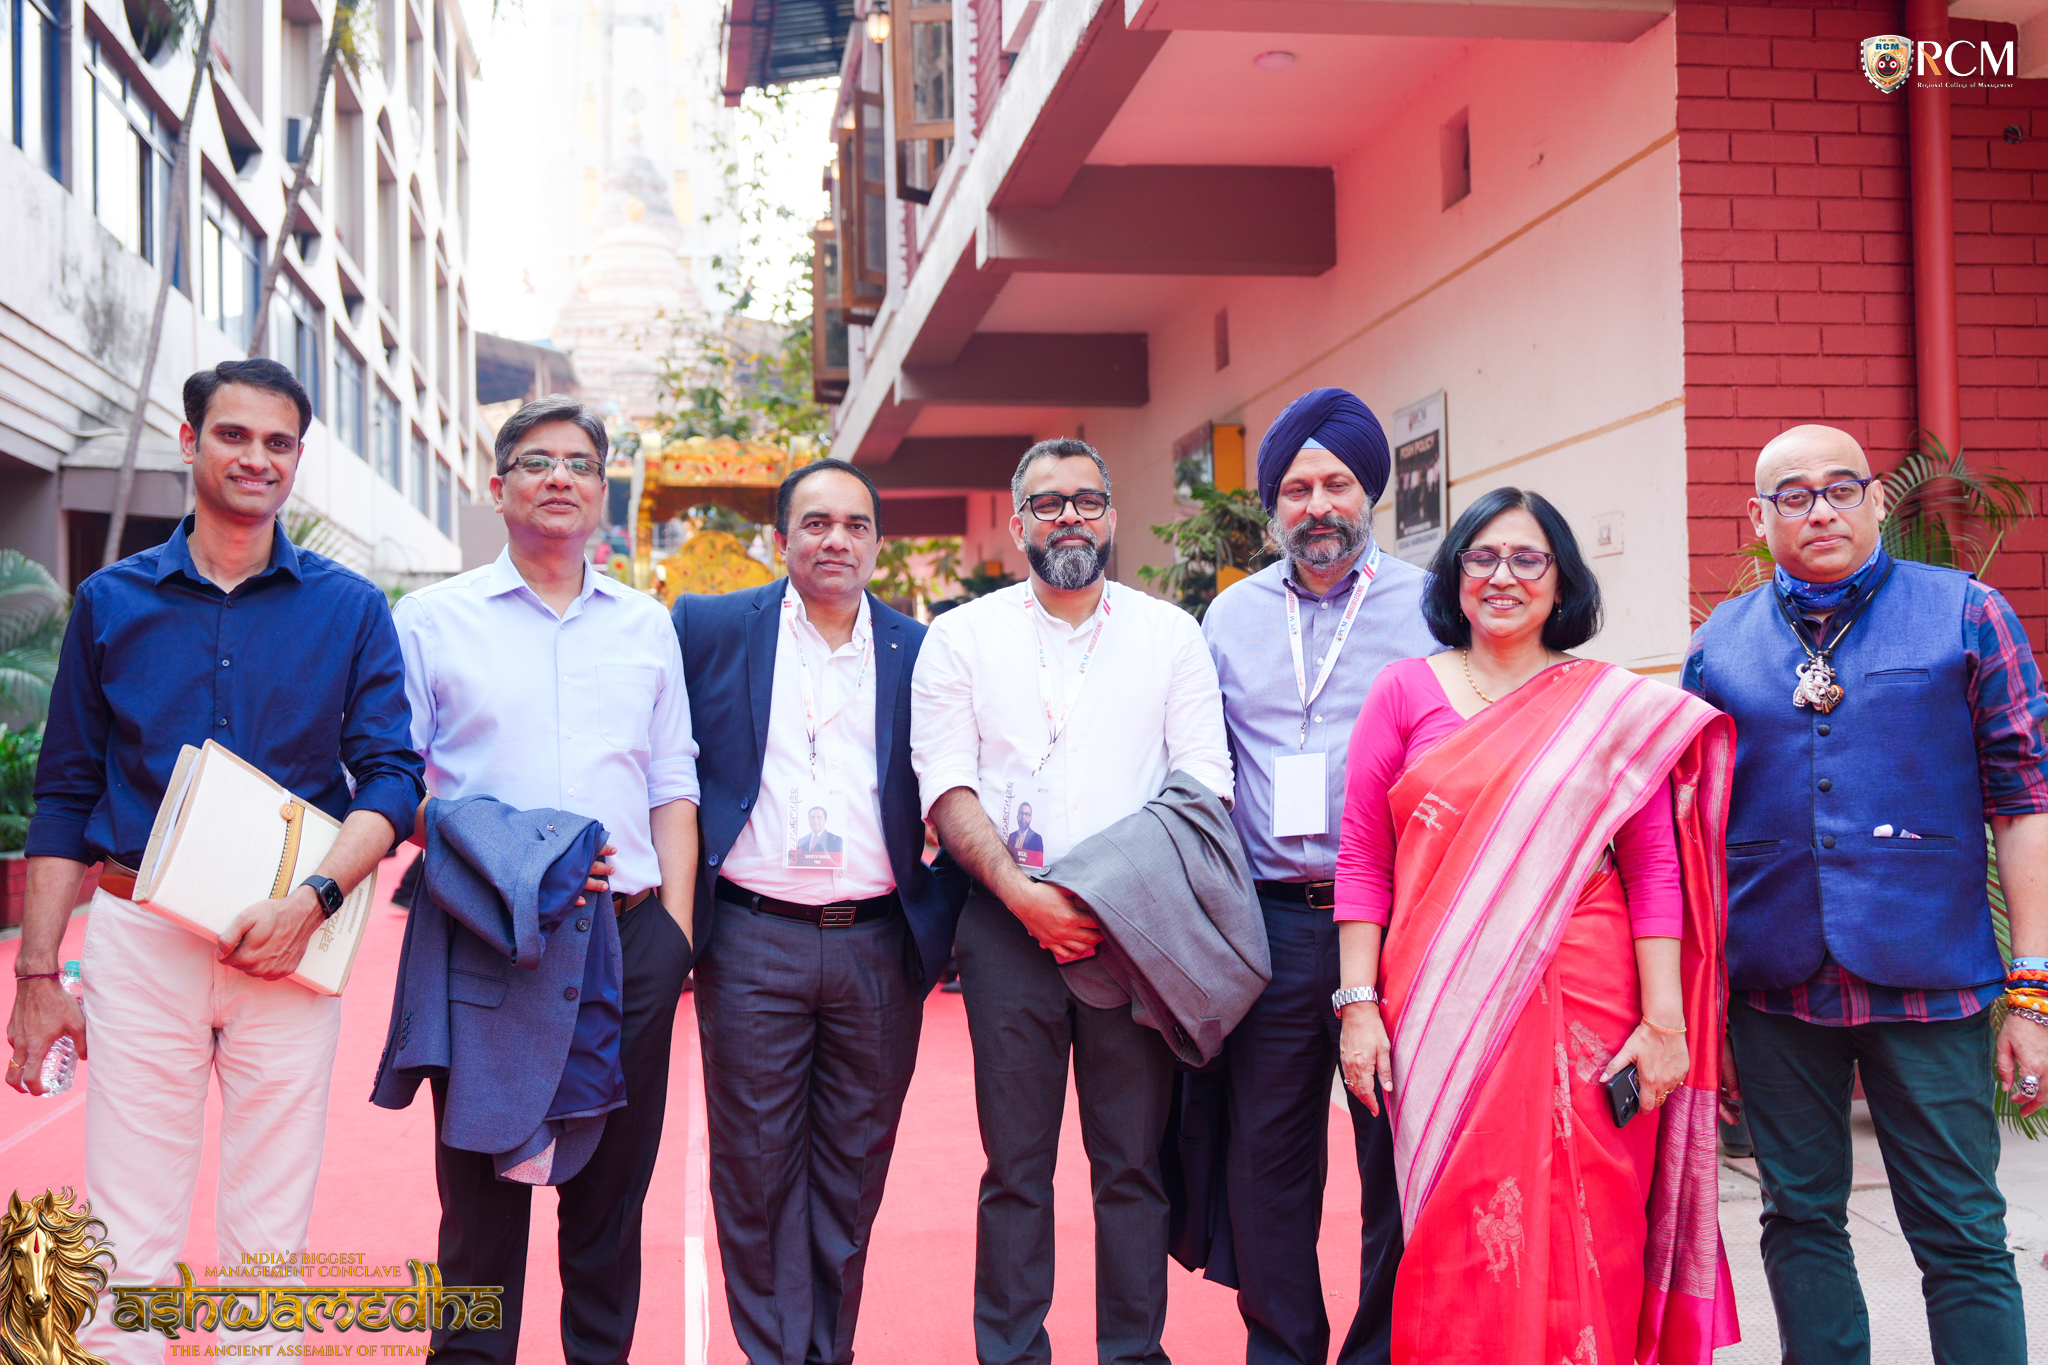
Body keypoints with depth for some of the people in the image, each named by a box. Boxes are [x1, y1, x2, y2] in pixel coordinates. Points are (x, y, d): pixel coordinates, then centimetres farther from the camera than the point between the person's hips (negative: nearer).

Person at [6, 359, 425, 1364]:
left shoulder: (349, 608, 5)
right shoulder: (111, 601, 8)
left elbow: (392, 775, 0)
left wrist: (315, 896, -17)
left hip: (289, 943, 0)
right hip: (139, 935, 0)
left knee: (271, 1239, 6)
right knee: (125, 1240, 1)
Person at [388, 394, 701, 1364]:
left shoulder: (647, 626, 14)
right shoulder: (432, 619, 5)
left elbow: (673, 785, 13)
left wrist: (677, 923, 3)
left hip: (629, 934, 3)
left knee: (613, 1180, 9)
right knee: (479, 1182, 4)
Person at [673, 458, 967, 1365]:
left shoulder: (917, 652, 8)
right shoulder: (714, 629, 5)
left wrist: (943, 918, 2)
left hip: (878, 949, 1)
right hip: (753, 942, -1)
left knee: (852, 1171, 9)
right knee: (756, 1169, 4)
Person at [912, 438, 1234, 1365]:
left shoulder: (1170, 635, 10)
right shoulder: (962, 637, 9)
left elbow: (1205, 784, 4)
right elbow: (947, 784, 0)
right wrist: (1022, 894, -12)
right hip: (1009, 928, 0)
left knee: (1133, 1161, 4)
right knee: (1016, 1165, 4)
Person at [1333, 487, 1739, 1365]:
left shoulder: (1620, 709, 5)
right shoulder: (1404, 691, 6)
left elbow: (1654, 871, 1)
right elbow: (1362, 859, 3)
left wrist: (1664, 1022, -6)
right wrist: (1359, 1004, -3)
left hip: (1581, 1012, 0)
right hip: (1442, 1018, 0)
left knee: (1582, 1246, 3)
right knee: (1457, 1246, 4)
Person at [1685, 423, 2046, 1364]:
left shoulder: (1966, 615, 2)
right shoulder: (1720, 645, 8)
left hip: (1929, 983, -2)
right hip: (1773, 987, 3)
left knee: (1962, 1237, 2)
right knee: (1799, 1222, 11)